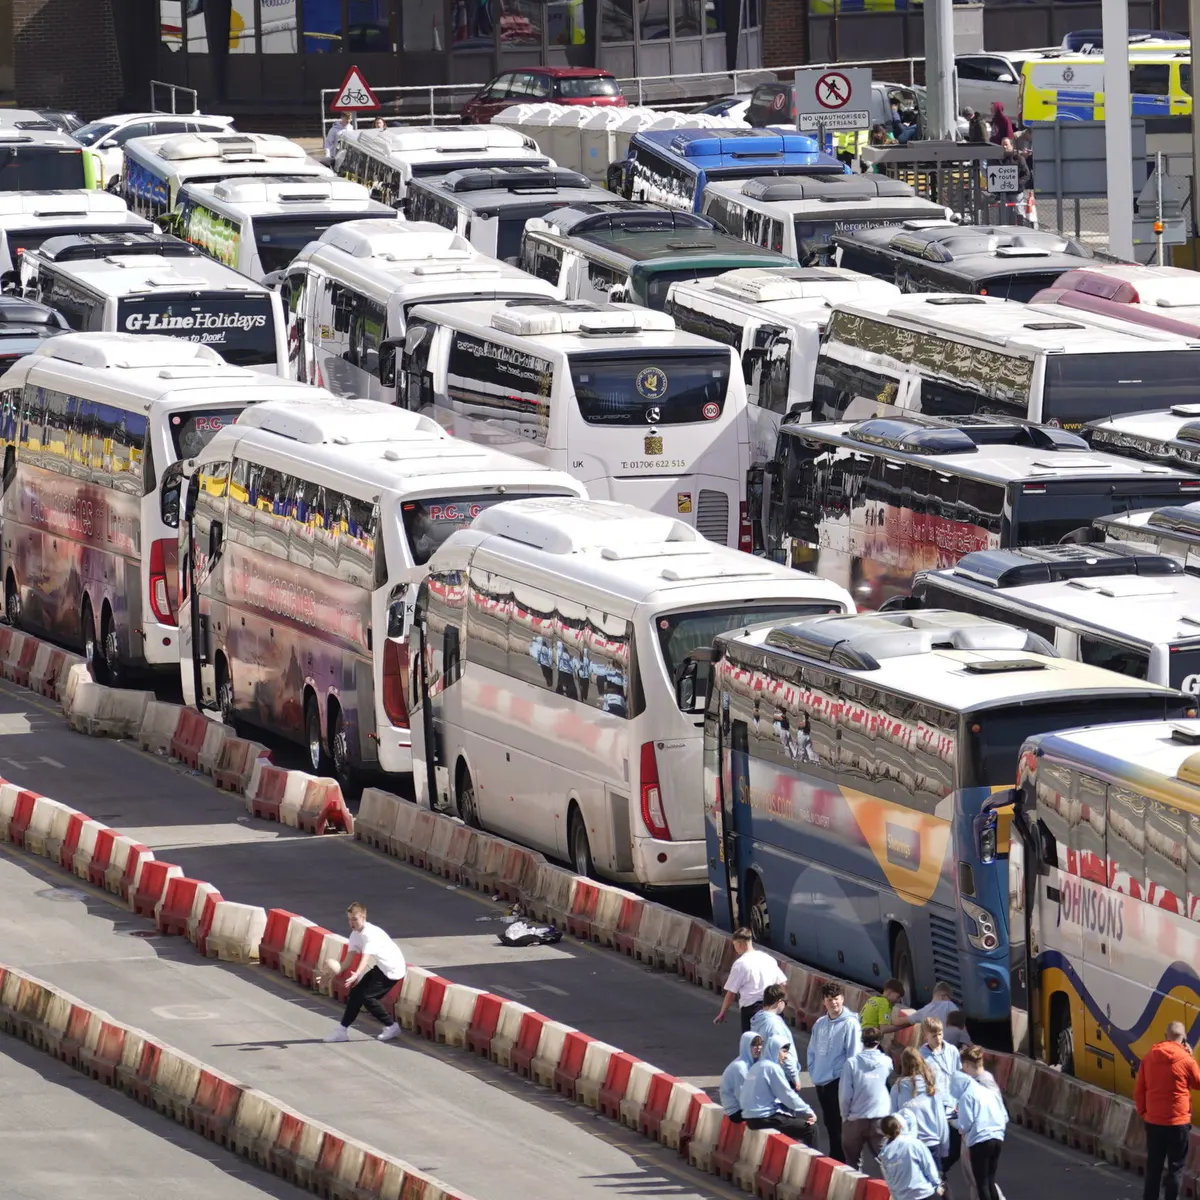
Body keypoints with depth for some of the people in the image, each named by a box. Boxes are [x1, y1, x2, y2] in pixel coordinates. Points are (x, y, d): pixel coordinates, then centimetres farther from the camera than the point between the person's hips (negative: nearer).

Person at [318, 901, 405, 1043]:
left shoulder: (371, 934, -28)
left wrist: (356, 975, -57)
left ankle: (391, 1027, 1)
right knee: (356, 993, 4)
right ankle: (342, 1030, 12)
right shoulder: (355, 935, 0)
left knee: (367, 996, -14)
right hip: (380, 968, 9)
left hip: (392, 969, -9)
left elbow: (366, 958, -40)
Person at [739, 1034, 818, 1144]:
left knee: (802, 1119, 24)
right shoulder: (772, 1068, -13)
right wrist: (808, 1112, -1)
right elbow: (788, 1096, -12)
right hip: (765, 1119, -9)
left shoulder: (758, 1066, 15)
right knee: (808, 1128, -6)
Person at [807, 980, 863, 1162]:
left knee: (838, 1127, -7)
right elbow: (812, 1051, 16)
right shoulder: (820, 1024, 9)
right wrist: (813, 1073, 7)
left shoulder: (850, 1024, -10)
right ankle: (833, 1160, 24)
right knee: (830, 1126, 15)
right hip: (821, 1083, 7)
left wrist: (845, 1079, -14)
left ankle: (840, 1161, -4)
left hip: (839, 1083, -7)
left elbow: (854, 1056, -13)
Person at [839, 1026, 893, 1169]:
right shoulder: (886, 1062, -2)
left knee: (852, 1162, 14)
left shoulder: (852, 1063, -7)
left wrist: (845, 1116, 7)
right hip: (880, 1118, 0)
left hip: (856, 1120, 0)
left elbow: (844, 1094, -6)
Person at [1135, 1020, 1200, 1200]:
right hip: (1177, 1122, -4)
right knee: (1175, 1166, 4)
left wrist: (1142, 1112, 16)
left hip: (1153, 1121, 4)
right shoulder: (1186, 1060, -13)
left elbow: (1139, 1090, 5)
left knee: (1153, 1165, 14)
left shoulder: (1150, 1056, 1)